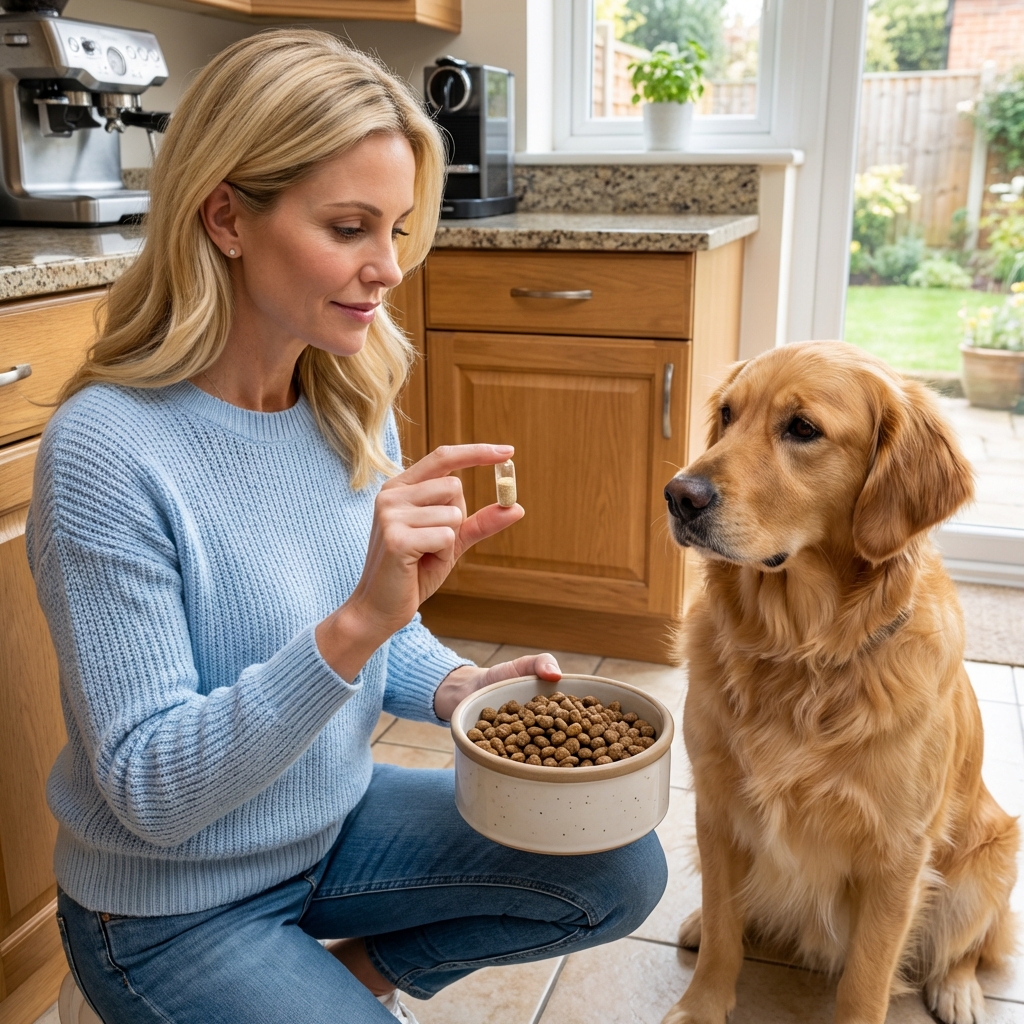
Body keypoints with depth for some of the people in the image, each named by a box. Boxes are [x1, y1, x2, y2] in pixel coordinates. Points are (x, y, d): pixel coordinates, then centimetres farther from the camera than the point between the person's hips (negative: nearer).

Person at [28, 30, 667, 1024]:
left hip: (337, 822, 6)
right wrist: (357, 621, -40)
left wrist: (462, 688, -16)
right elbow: (149, 790, -27)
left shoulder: (351, 402, -5)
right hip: (171, 909, -5)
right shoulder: (105, 449, -27)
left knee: (620, 873, -2)